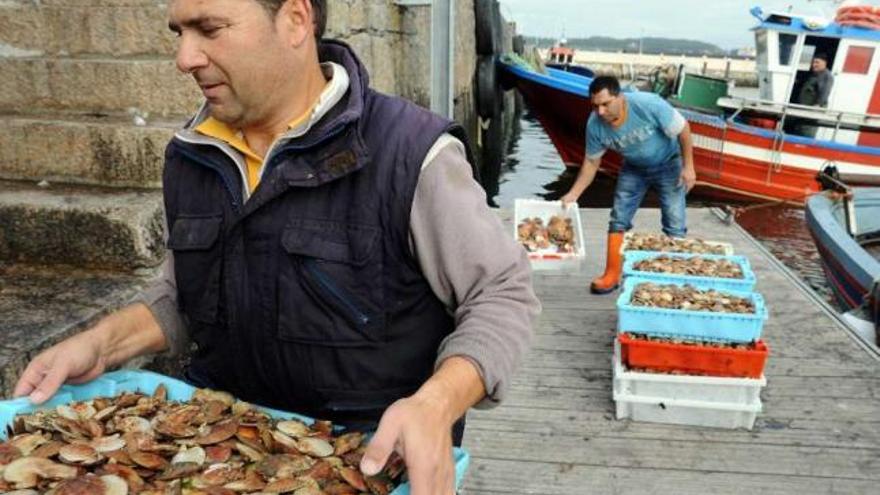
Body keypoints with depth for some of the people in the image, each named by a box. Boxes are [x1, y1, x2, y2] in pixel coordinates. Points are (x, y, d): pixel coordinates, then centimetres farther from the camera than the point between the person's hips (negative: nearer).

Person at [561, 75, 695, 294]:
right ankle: (612, 275, 9)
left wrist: (688, 166, -20)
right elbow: (591, 162, -9)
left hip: (668, 163, -3)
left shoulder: (648, 104, -35)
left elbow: (683, 129, -21)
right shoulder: (595, 125, -23)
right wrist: (573, 194, -16)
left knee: (674, 226, -4)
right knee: (619, 219, 0)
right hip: (634, 168, 3)